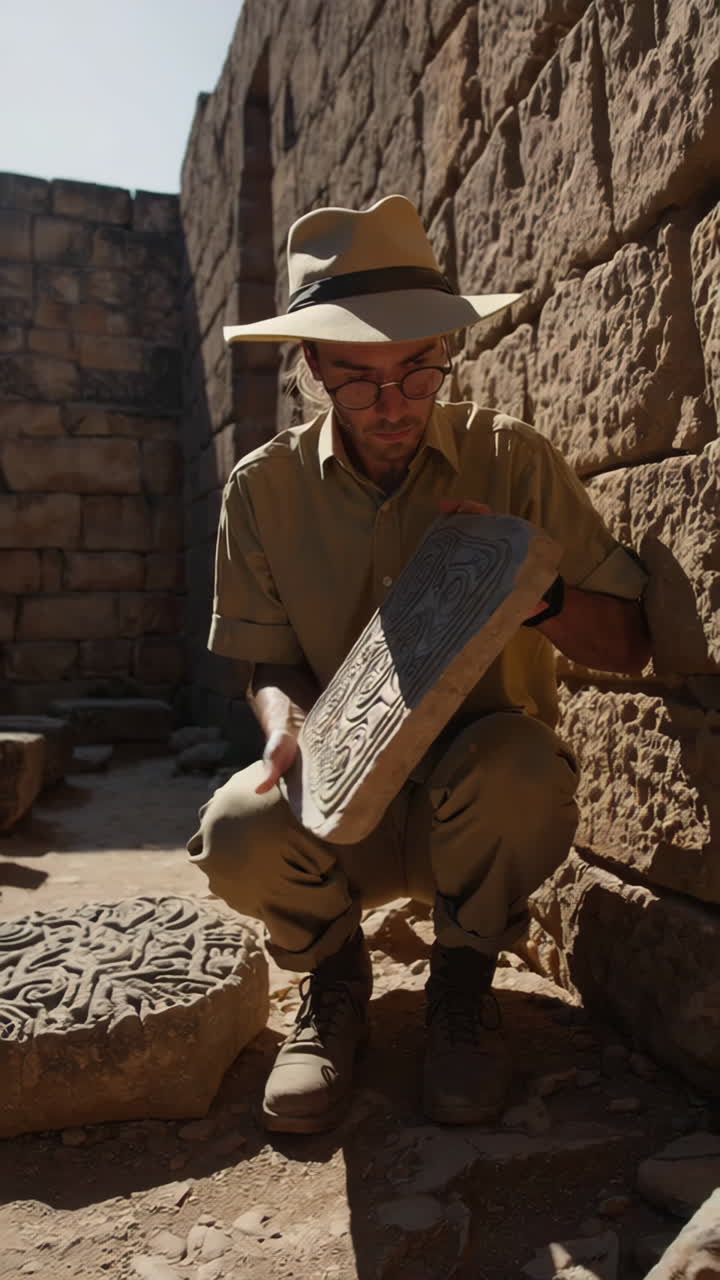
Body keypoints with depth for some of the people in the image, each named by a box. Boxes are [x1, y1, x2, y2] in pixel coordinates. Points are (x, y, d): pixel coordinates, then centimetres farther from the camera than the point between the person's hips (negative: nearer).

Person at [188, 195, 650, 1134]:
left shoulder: (511, 460, -8)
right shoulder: (266, 488, -5)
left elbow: (628, 648, -6)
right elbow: (269, 662, 1)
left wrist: (539, 593, -28)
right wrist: (287, 721, -23)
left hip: (480, 806, 0)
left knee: (519, 761, -34)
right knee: (239, 836, -30)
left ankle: (463, 985, -1)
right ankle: (335, 973, 7)